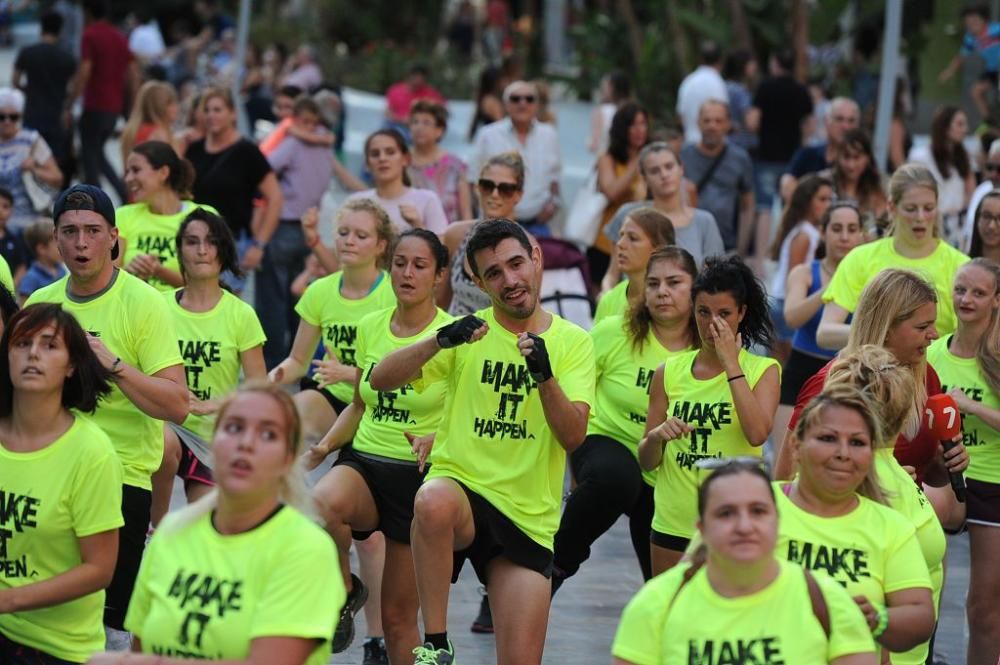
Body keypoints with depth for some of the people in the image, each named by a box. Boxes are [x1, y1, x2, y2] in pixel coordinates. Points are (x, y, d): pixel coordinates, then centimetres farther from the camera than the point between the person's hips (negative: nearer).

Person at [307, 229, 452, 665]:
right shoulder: (370, 327, 6)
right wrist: (325, 445, 1)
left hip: (418, 474, -3)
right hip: (363, 463, 3)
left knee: (397, 618, 0)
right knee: (322, 503, -35)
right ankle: (345, 591, -7)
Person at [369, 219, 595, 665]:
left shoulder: (573, 343, 4)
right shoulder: (469, 333, 4)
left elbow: (573, 437, -8)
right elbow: (380, 380, -7)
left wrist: (545, 375, -24)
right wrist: (440, 341, -22)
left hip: (529, 517, 1)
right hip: (460, 483, -1)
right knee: (434, 503, -39)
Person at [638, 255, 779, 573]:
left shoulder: (763, 370, 1)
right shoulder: (670, 372, 8)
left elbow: (757, 433, -19)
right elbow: (646, 461, 11)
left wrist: (731, 364, -14)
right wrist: (657, 436, -12)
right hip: (674, 522, 3)